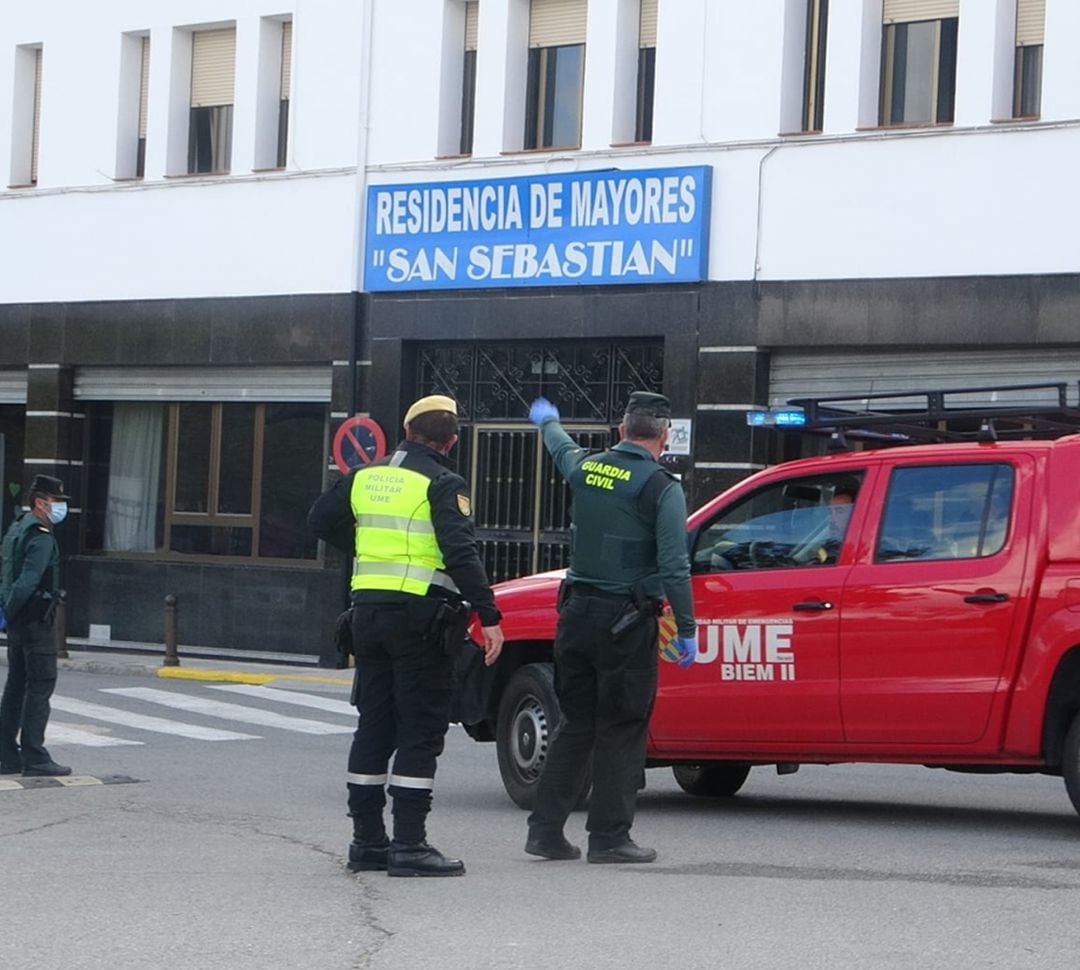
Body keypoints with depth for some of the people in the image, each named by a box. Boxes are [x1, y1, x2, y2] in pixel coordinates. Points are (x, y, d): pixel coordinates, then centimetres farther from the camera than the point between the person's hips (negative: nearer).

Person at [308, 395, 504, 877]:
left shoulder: (366, 476, 11)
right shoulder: (442, 485, -9)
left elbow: (321, 520, 22)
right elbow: (460, 553, -19)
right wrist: (489, 616, -20)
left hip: (368, 608, 7)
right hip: (420, 616, -7)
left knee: (374, 727, 13)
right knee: (421, 730, -3)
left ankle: (367, 839, 16)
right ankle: (408, 845, -7)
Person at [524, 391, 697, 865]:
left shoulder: (586, 468, 6)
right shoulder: (662, 488, -10)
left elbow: (560, 447, 32)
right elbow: (674, 566, -15)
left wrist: (547, 421, 54)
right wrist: (687, 629, -9)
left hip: (577, 612, 6)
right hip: (627, 621, -6)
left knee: (576, 724, 13)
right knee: (621, 731, 1)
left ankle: (545, 828, 10)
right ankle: (608, 837, 2)